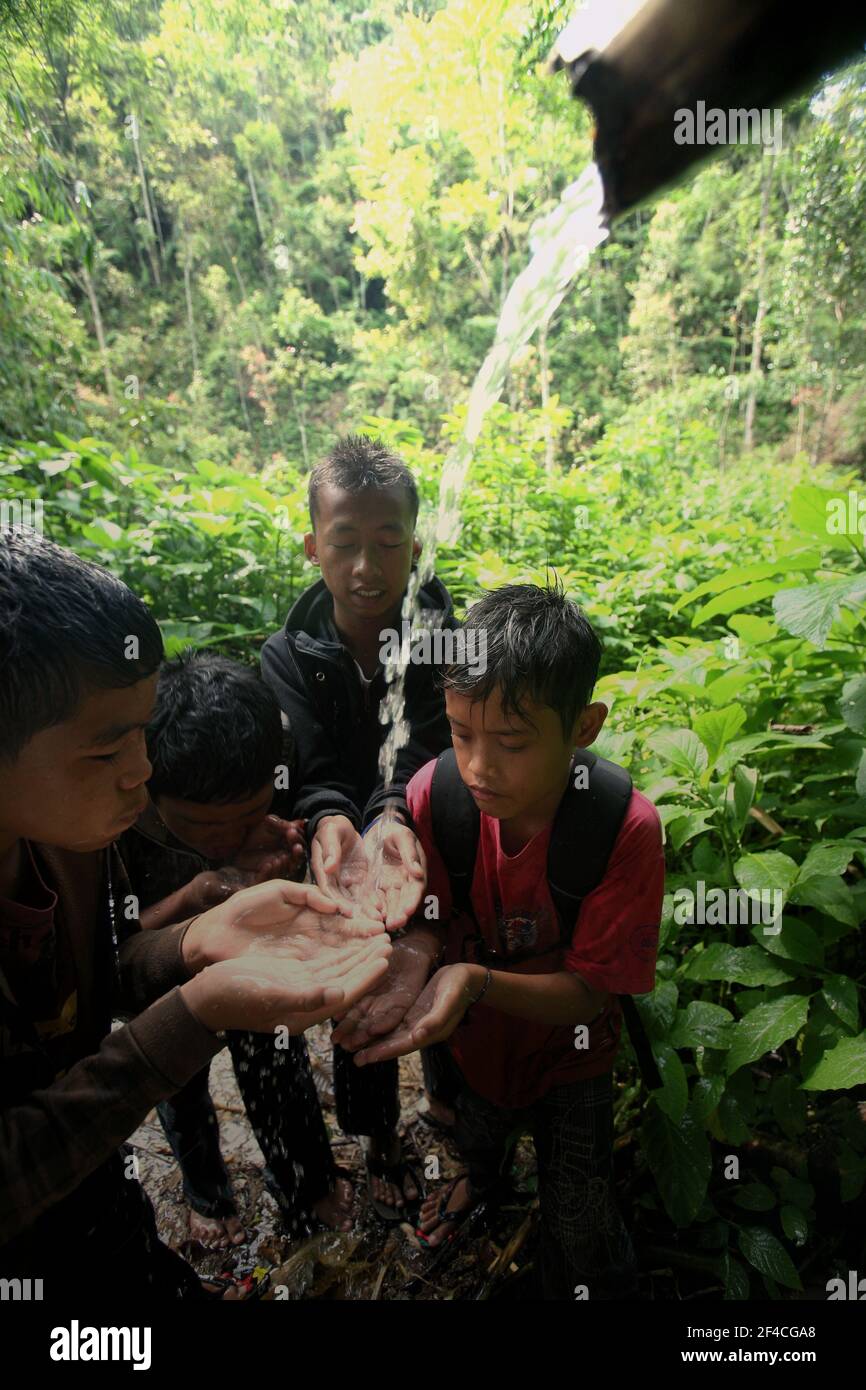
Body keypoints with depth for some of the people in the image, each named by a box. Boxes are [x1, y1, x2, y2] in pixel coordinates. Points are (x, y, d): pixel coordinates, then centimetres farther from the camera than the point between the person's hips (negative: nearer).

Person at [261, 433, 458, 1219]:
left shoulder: (439, 636, -16)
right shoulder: (290, 657, -14)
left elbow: (421, 749, -28)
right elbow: (313, 770, -22)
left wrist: (395, 818, -48)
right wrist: (330, 823, -44)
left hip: (431, 860, 0)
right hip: (345, 882, 0)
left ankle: (446, 1096, 56)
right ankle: (381, 1142, 51)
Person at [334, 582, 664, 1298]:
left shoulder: (628, 829, -34)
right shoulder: (435, 793, -29)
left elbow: (588, 991, -28)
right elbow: (439, 919, -17)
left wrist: (476, 981, -46)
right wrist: (418, 955, -41)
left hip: (567, 1057, -2)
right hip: (472, 1037, 3)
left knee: (579, 1234, 14)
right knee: (473, 1137, 31)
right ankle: (484, 1178, 68)